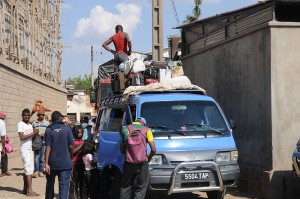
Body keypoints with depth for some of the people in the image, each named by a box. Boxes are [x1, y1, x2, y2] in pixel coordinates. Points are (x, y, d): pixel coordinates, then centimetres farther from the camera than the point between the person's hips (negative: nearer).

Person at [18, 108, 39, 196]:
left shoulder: (30, 125, 15)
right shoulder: (21, 124, -10)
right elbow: (22, 137, -20)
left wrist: (35, 133, -5)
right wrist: (33, 133, -18)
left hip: (29, 149, 8)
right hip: (24, 150, -8)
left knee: (27, 169, 11)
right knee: (29, 169, -12)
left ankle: (25, 189, 17)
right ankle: (30, 190, -12)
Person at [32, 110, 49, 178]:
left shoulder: (47, 123, 8)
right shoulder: (34, 123, 11)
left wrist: (45, 134, -12)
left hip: (44, 142, 0)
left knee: (42, 158, 4)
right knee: (36, 157, -8)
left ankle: (41, 171, 10)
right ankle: (36, 171, -4)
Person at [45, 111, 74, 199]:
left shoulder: (48, 130, -6)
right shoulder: (67, 129, -5)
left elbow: (48, 148, -12)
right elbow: (71, 146, -5)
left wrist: (46, 163, -11)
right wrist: (70, 155, 14)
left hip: (52, 163, 1)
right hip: (65, 163, -1)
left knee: (50, 184, 18)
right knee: (64, 185, 0)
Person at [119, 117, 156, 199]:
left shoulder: (125, 129, 12)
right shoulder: (146, 130, 4)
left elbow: (121, 149, 12)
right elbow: (153, 149, 0)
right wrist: (149, 158, 16)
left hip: (128, 163, 2)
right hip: (142, 163, -2)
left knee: (125, 187, 13)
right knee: (141, 188, 4)